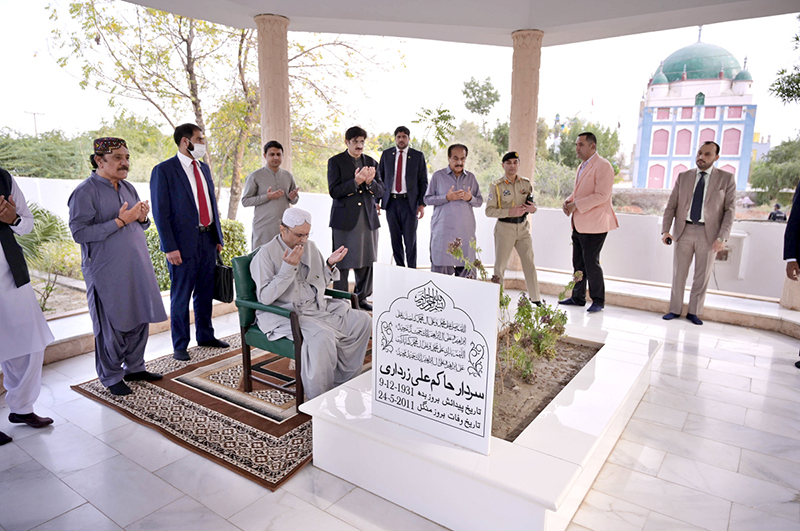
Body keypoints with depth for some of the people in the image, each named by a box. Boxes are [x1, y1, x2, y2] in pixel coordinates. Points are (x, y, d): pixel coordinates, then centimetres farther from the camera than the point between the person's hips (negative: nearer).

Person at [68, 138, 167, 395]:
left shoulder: (128, 188, 12)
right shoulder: (85, 192, -10)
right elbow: (79, 232, -18)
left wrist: (141, 218, -2)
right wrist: (120, 221, -21)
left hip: (137, 267, 7)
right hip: (107, 273, -7)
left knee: (140, 320, 12)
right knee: (112, 327, 4)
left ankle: (134, 367, 29)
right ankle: (111, 377, 21)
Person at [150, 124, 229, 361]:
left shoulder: (204, 168, 14)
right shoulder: (164, 170, -7)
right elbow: (160, 212, -10)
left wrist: (218, 236, 13)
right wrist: (170, 247, -16)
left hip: (208, 239, 6)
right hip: (184, 242, -6)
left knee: (205, 292, 15)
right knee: (181, 296, 4)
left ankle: (205, 335, 30)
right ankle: (180, 345, 16)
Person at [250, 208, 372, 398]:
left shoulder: (310, 247, 13)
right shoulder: (266, 254, -8)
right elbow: (265, 297, -17)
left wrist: (330, 264, 2)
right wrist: (289, 267, -21)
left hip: (317, 308, 7)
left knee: (362, 320, -9)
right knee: (322, 336, -35)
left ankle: (343, 381, 0)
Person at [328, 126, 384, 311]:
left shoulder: (371, 162, 13)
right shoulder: (335, 161, 1)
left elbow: (380, 191, 7)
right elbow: (333, 191, -10)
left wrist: (370, 182, -14)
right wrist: (356, 182, -21)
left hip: (368, 219, 4)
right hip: (345, 219, -4)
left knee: (367, 261, 9)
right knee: (342, 262, 0)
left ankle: (362, 297, 24)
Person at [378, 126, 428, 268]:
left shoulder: (418, 156, 6)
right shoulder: (386, 154, 11)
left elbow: (423, 182, 4)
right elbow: (379, 178, 11)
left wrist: (422, 204, -5)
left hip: (409, 202, -2)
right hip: (391, 202, 2)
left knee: (410, 239, -2)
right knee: (395, 239, 6)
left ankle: (412, 271, 8)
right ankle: (400, 268, 17)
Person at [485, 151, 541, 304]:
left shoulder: (526, 184, 7)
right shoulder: (496, 186, -5)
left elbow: (532, 204, 18)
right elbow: (489, 211, -9)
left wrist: (533, 208, -7)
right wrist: (510, 212, -21)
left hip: (523, 227, 4)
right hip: (504, 228, -3)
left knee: (529, 262, 4)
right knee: (500, 264, 4)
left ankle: (535, 299, 14)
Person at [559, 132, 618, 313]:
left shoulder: (603, 166, -12)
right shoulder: (582, 166, 17)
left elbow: (601, 196, -21)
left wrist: (576, 205, -20)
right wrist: (568, 201, 5)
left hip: (594, 224, -9)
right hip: (579, 224, 9)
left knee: (591, 263, -3)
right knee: (578, 262, 13)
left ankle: (598, 301, 11)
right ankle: (578, 297, 24)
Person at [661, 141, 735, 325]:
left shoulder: (726, 179, 2)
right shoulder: (683, 177, 7)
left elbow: (730, 210, -2)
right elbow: (671, 206, 5)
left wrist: (722, 237, -13)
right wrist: (665, 230, -8)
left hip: (709, 233, -1)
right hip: (684, 231, 1)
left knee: (702, 276, 7)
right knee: (678, 273, 6)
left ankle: (694, 312, 19)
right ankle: (675, 309, 17)